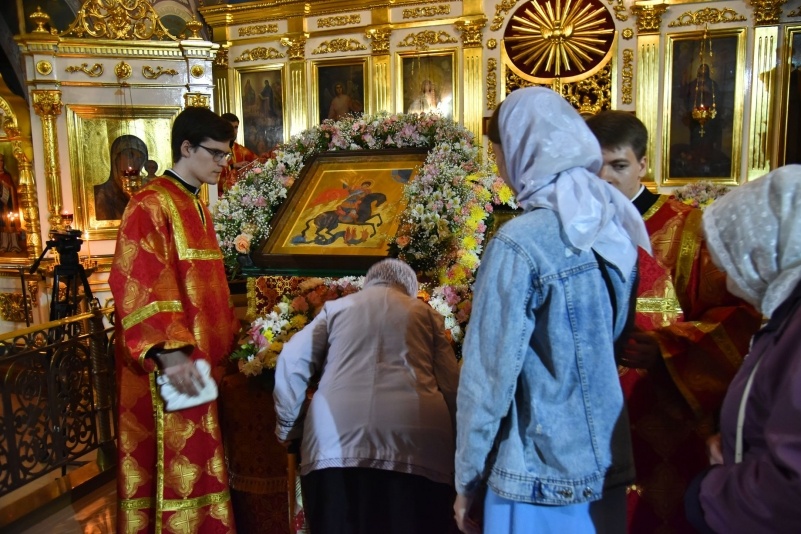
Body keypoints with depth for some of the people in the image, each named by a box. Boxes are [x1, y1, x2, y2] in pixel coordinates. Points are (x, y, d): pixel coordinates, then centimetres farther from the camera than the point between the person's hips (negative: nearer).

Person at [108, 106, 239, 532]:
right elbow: (137, 285, -22)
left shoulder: (199, 208, 16)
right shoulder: (150, 205, -12)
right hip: (171, 367, -9)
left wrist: (228, 339, 19)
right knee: (174, 465, 1)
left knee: (196, 462, 16)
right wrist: (170, 352, -30)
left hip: (203, 359, 9)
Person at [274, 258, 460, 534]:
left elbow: (292, 361, 13)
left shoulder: (336, 307, 21)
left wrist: (287, 425, 22)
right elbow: (451, 385, 13)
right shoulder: (426, 312, 21)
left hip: (337, 437, 1)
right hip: (414, 438, 0)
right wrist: (455, 439, 24)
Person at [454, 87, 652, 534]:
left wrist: (467, 479, -6)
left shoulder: (520, 244, -20)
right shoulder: (615, 230, 1)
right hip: (607, 461, 7)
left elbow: (490, 373, -17)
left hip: (540, 472, -6)